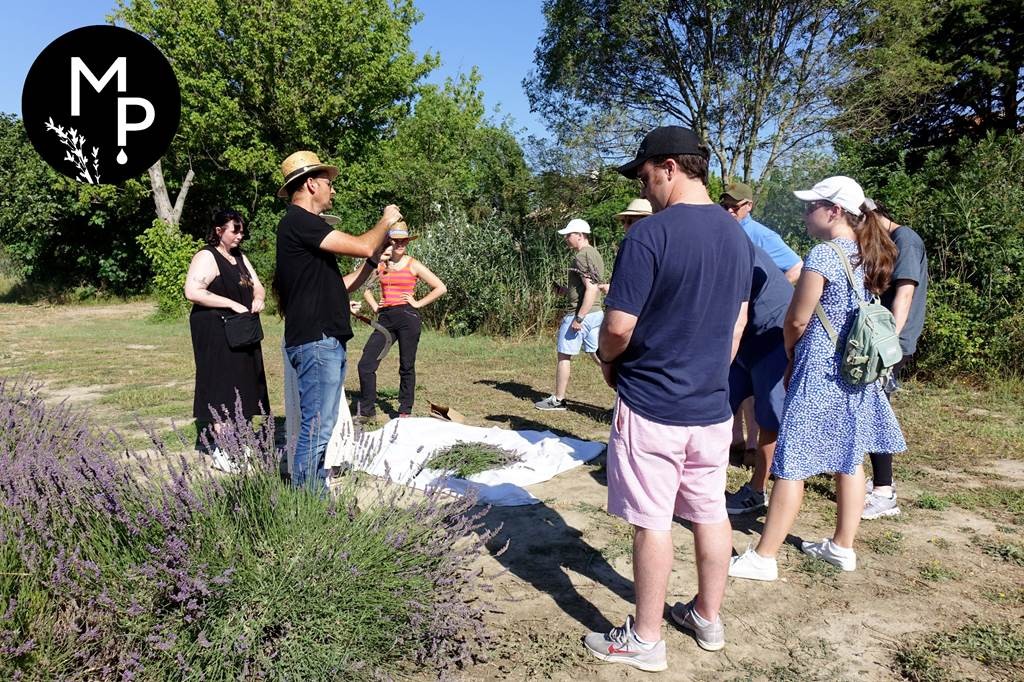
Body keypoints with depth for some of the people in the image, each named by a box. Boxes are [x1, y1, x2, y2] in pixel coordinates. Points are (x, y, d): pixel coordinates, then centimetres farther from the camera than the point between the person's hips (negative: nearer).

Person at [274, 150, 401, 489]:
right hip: (315, 343, -11)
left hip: (327, 343, 11)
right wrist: (386, 221, 1)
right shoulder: (298, 222, -11)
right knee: (315, 431, -6)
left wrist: (375, 258, 14)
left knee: (320, 428, 15)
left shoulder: (304, 225, 21)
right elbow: (362, 246, -18)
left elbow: (339, 285, 20)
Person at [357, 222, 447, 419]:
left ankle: (405, 411, 15)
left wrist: (418, 303, -4)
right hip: (385, 318, 4)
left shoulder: (413, 265, 2)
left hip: (407, 316, -3)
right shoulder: (380, 264, 11)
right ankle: (366, 410, 7)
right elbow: (365, 287, 24)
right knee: (366, 364, -5)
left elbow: (441, 288, 0)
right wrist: (375, 306, 10)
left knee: (407, 366, 3)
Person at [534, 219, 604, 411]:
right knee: (598, 355, 11)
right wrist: (564, 291, 17)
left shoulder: (582, 256, -15)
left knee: (564, 356, 4)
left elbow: (592, 290, -24)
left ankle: (558, 400, 15)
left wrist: (578, 318, -24)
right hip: (596, 313, 9)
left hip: (580, 314, -9)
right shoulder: (595, 254, 16)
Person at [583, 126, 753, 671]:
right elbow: (738, 325, 12)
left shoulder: (649, 234, -18)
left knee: (652, 521, 4)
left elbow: (619, 326, -19)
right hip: (713, 404, 7)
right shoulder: (737, 234, 6)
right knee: (710, 512, 17)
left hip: (651, 405, -7)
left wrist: (608, 361, 1)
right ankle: (708, 617, 35)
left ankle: (645, 641, 18)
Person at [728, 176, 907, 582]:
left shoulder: (824, 255, -17)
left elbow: (797, 320, -14)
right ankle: (843, 547, 29)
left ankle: (763, 557, 5)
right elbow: (869, 312, 14)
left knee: (791, 466, -3)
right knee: (850, 459, 16)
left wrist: (790, 354, 7)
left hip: (820, 373, -9)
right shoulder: (868, 256, 8)